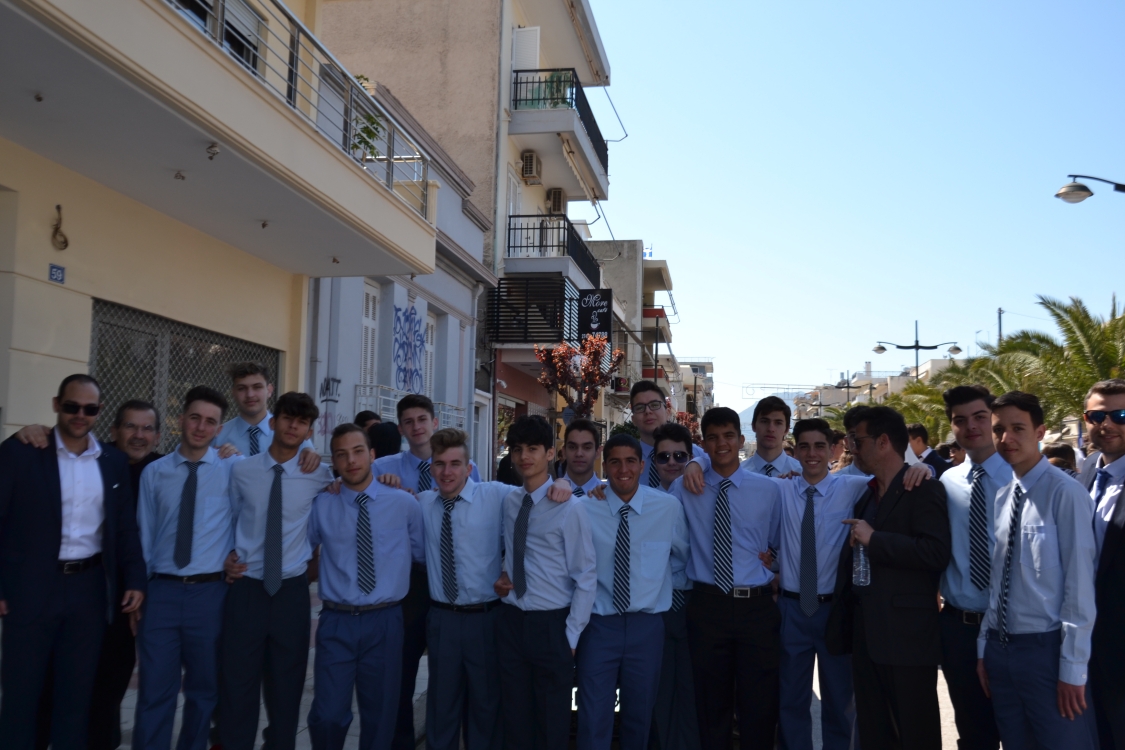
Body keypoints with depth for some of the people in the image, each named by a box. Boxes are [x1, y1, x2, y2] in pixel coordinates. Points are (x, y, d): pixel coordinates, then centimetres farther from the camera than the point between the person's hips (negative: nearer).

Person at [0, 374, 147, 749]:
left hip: (90, 589, 3)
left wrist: (135, 580, 3)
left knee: (77, 694, 11)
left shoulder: (114, 461, 6)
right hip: (30, 589, -3)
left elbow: (125, 527, 9)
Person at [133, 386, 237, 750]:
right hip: (162, 590, 1)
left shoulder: (234, 469, 0)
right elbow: (144, 535, 7)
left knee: (204, 690, 12)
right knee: (155, 692, 2)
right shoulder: (154, 473, 5)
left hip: (210, 592, 0)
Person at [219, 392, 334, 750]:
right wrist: (228, 555, 0)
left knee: (287, 685, 11)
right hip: (246, 588, 0)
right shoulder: (241, 471, 1)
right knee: (237, 683, 5)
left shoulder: (319, 477, -2)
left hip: (292, 591, 0)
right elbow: (229, 520, 14)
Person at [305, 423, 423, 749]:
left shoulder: (404, 504, 2)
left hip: (384, 622, 0)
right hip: (336, 622, 0)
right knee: (328, 716, -2)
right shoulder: (320, 506, 3)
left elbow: (423, 554, 13)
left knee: (380, 716, 11)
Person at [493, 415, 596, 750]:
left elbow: (586, 578, -12)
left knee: (552, 721, 11)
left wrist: (571, 635, -11)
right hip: (511, 621, 5)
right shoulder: (509, 500, 3)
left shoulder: (570, 508, -15)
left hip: (551, 624, -5)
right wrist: (504, 575, 3)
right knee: (515, 717, 17)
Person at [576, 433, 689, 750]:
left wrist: (669, 590, 9)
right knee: (594, 717, 2)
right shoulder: (586, 509, -8)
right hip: (599, 624, -1)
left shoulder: (669, 507, -4)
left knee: (640, 715, 17)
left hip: (647, 626, 2)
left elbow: (682, 558, 12)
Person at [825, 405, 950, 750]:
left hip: (906, 633, -8)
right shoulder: (866, 493, 15)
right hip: (864, 630, 8)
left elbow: (937, 553, -23)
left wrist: (873, 539, -20)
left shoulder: (923, 489, -10)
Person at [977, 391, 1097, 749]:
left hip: (1047, 650, -6)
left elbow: (1079, 584, -14)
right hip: (1000, 648, 6)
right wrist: (985, 647, 10)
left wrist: (1073, 667, -13)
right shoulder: (1002, 496, 7)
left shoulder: (1065, 493, -13)